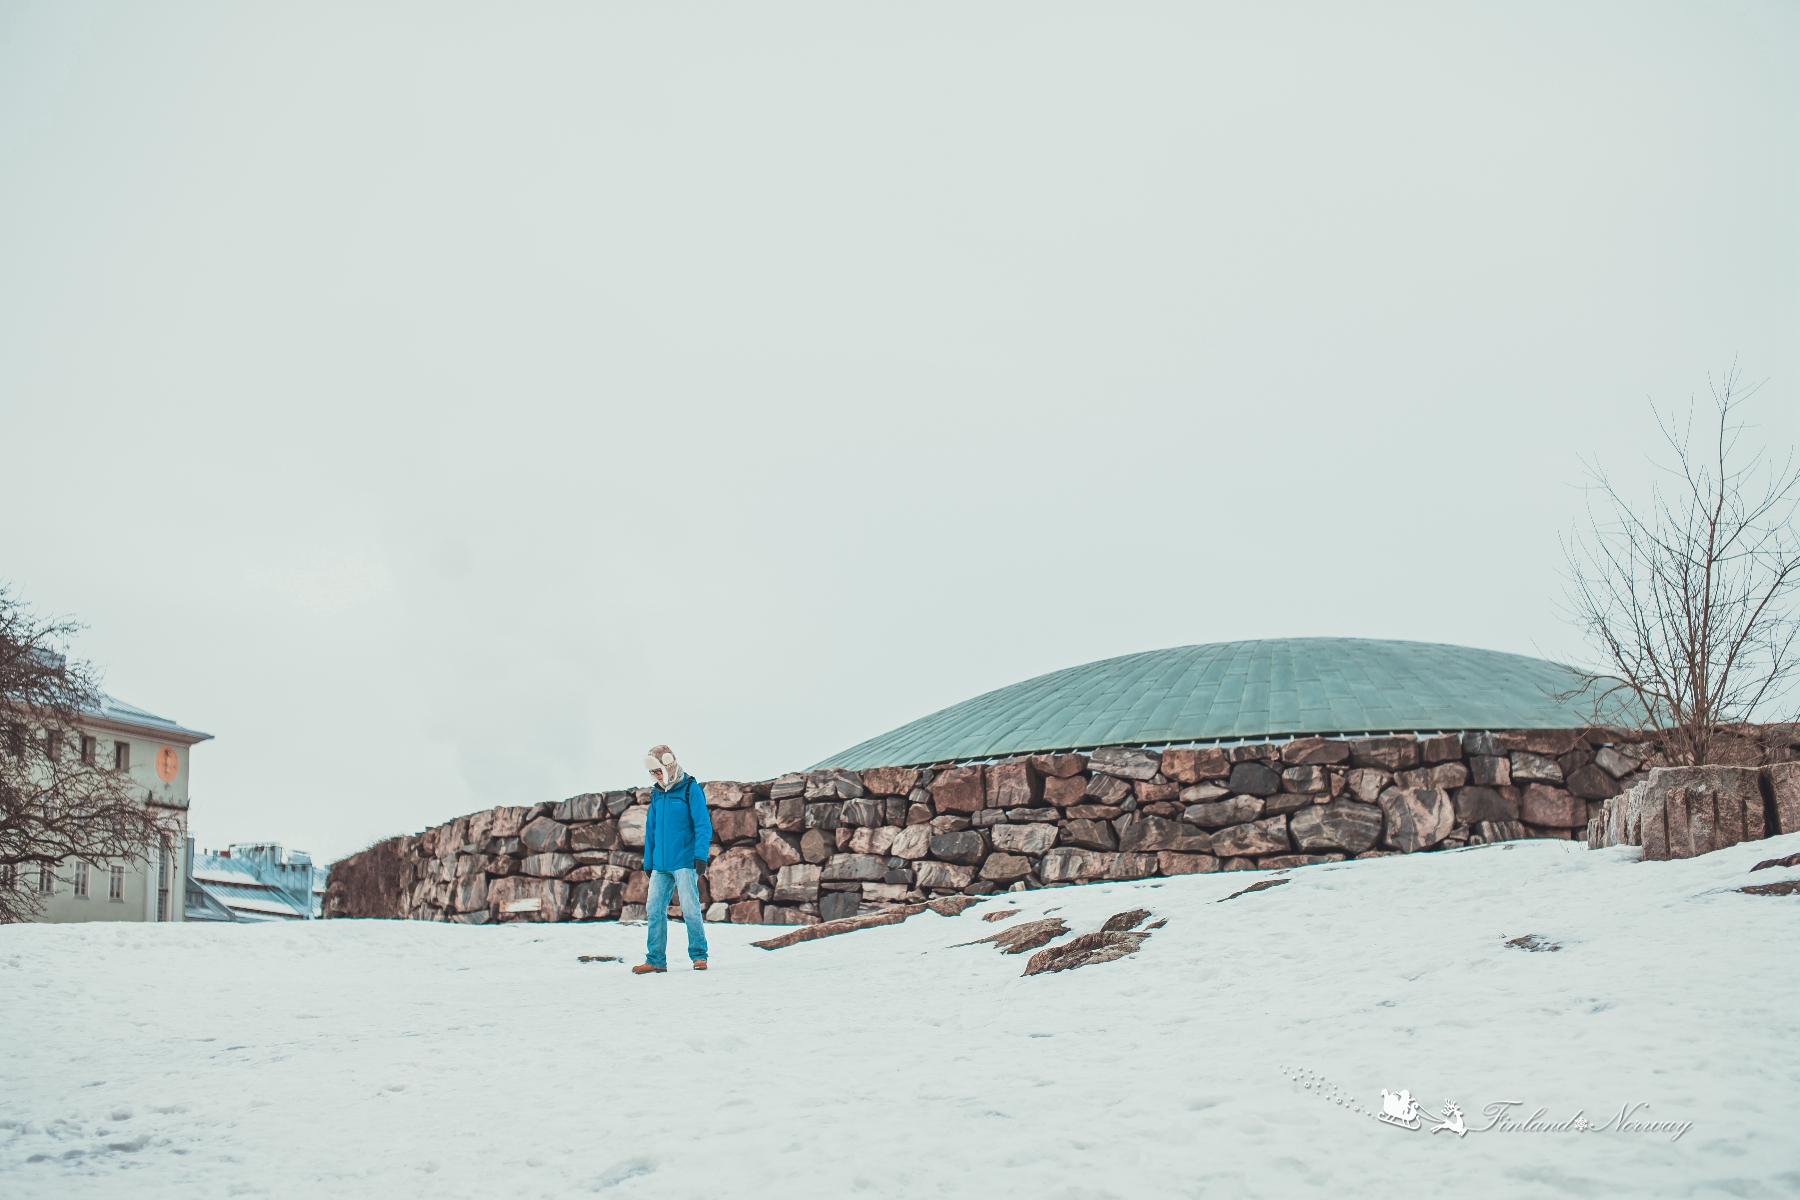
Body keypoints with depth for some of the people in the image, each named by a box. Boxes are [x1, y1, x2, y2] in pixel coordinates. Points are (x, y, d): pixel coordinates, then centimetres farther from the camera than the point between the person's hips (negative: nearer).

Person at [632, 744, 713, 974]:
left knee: (690, 908, -8)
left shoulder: (691, 789, -5)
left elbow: (703, 825, -9)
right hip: (660, 865, 6)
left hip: (684, 862, -6)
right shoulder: (656, 793, 13)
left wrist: (700, 855, -17)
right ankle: (655, 960, 9)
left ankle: (699, 956, 4)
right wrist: (648, 862, 15)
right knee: (655, 908, 3)